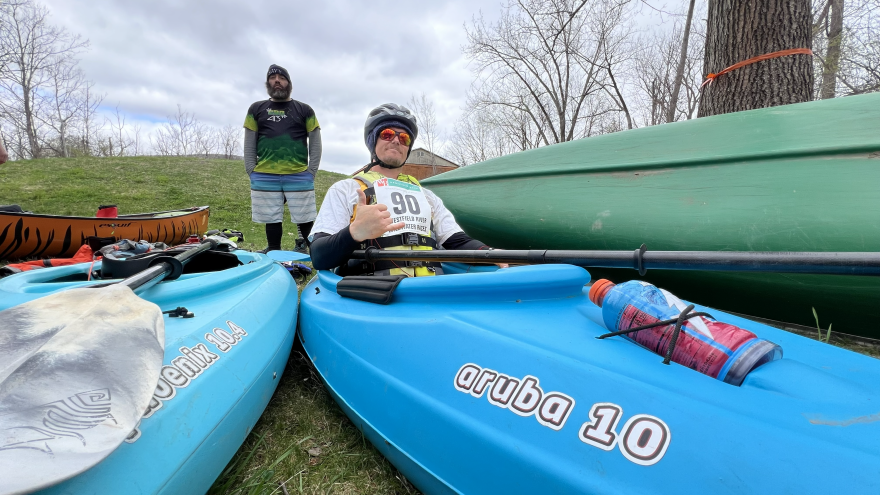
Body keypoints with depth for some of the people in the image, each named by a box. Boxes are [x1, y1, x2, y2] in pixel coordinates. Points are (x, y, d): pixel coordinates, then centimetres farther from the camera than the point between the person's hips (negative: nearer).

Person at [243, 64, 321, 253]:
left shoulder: (304, 110, 12)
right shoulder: (256, 109, 15)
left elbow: (315, 142, 8)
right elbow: (249, 143, 13)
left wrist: (312, 171, -2)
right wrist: (251, 171, 2)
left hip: (299, 176, -1)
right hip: (264, 177, 2)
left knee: (305, 217, -2)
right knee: (271, 219, 6)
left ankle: (303, 249, 14)